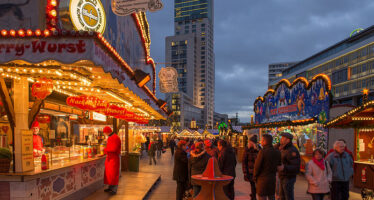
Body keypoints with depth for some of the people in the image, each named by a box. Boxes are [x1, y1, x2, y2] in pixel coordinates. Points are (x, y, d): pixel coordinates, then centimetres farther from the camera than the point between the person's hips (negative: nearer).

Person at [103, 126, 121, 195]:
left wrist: (105, 149, -14)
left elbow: (114, 149, -23)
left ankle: (114, 189, -1)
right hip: (109, 157, 10)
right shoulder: (109, 138, 15)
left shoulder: (115, 138, -16)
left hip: (114, 158, -10)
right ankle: (110, 187, 22)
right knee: (108, 173, 12)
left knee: (113, 174, -6)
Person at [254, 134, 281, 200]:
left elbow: (257, 166, -13)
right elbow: (278, 166, 9)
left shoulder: (262, 151, -17)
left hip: (262, 179, -6)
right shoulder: (277, 152, 2)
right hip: (272, 179, 6)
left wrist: (255, 177, 1)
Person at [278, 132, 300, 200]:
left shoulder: (292, 151, -20)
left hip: (288, 179, -9)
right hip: (283, 178, 9)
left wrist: (284, 168, -38)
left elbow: (296, 167, -26)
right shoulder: (284, 149, 10)